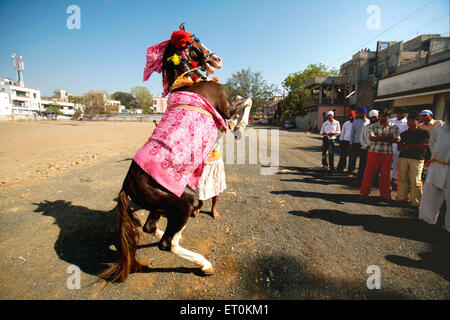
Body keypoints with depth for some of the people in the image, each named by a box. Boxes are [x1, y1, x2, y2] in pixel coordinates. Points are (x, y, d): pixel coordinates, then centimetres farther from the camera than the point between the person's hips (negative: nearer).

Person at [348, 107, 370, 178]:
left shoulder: (368, 122, 2)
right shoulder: (355, 121, 4)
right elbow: (352, 133, 6)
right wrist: (351, 143, 1)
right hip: (355, 143, 0)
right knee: (353, 158, 2)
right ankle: (350, 172, 11)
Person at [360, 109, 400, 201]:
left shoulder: (394, 127, 7)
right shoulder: (373, 126, 5)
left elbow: (397, 139, -6)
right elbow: (371, 137, -11)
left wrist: (378, 138, -11)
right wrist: (386, 138, -14)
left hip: (387, 153, 1)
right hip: (373, 152, 0)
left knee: (385, 175, 6)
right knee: (369, 172, 1)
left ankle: (385, 195, 19)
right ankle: (365, 192, 12)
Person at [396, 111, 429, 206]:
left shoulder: (424, 133, 6)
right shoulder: (404, 133, 17)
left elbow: (425, 146, -3)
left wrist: (408, 146, -2)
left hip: (417, 159, -4)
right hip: (403, 157, 4)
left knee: (416, 181, -9)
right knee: (402, 179, 2)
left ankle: (416, 202, -2)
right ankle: (401, 197, 10)